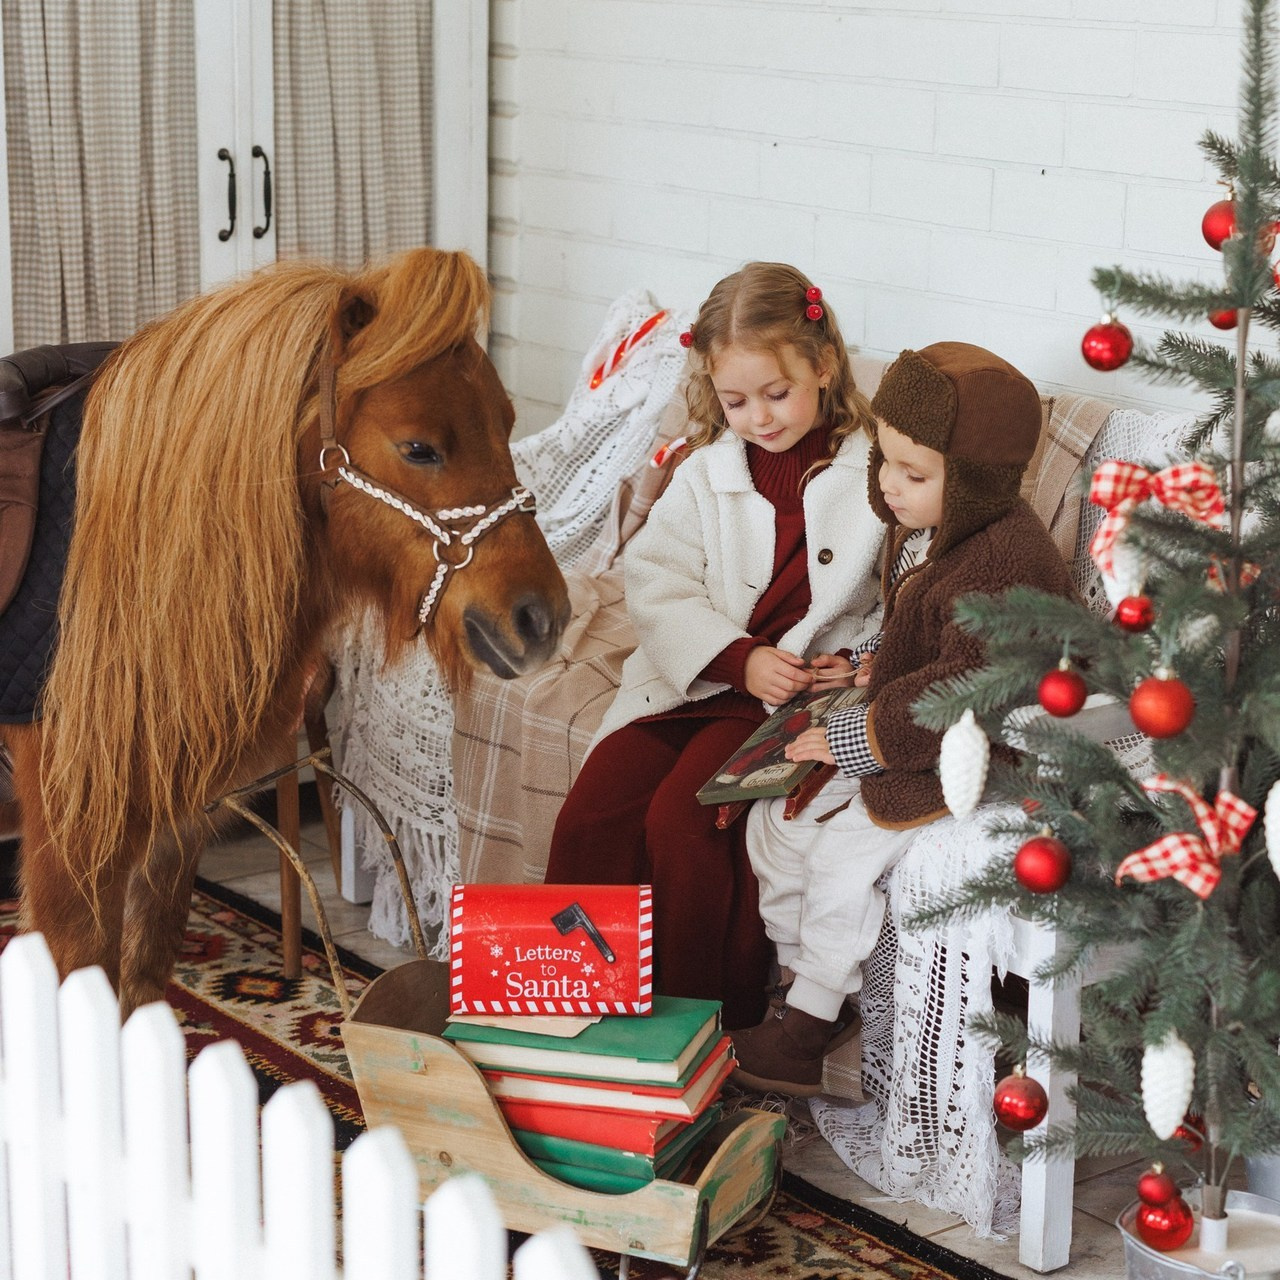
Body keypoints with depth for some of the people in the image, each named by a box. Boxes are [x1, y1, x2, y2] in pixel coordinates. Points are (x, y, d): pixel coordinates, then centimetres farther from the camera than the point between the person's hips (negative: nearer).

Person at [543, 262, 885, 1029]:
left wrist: (861, 663, -17)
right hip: (694, 677, 5)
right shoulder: (705, 476, 8)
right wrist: (741, 660, -16)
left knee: (680, 817, -24)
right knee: (592, 814, -13)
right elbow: (658, 585, -1)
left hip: (803, 695, -4)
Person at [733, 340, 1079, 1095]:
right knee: (775, 820, 7)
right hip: (894, 741, 10)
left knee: (844, 856, -17)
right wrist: (874, 662, 5)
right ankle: (798, 975, 21)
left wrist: (863, 737, -24)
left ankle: (809, 1025, 2)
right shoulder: (926, 529, 3)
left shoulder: (1006, 563, -28)